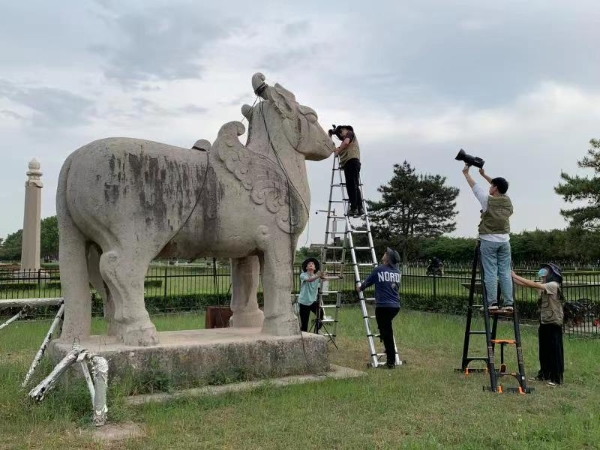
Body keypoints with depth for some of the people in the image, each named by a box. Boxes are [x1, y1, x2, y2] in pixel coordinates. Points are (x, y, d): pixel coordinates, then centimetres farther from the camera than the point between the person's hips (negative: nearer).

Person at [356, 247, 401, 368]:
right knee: (388, 330, 23)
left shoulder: (379, 270, -6)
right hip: (395, 305, 6)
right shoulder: (397, 272, 10)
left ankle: (391, 361, 0)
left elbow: (367, 282, 6)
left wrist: (359, 288, 28)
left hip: (383, 305, -6)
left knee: (386, 333, -1)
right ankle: (391, 359, 27)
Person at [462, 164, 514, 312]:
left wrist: (466, 173, 20)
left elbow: (475, 186, 6)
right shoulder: (507, 200, 7)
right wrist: (484, 174, 32)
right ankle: (508, 303, 1)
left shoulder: (487, 199, -7)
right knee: (505, 273, 3)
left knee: (490, 273, -4)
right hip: (504, 241, 4)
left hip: (489, 241, -4)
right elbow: (499, 186, 24)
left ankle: (492, 303, -7)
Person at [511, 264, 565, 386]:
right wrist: (512, 278, -6)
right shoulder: (544, 286, 9)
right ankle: (544, 374, 23)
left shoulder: (553, 285, -16)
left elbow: (534, 285, -26)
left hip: (554, 323, -8)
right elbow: (527, 285, 4)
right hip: (544, 322, 8)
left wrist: (515, 276, -26)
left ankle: (556, 378, 6)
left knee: (554, 351, -1)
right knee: (543, 351, 13)